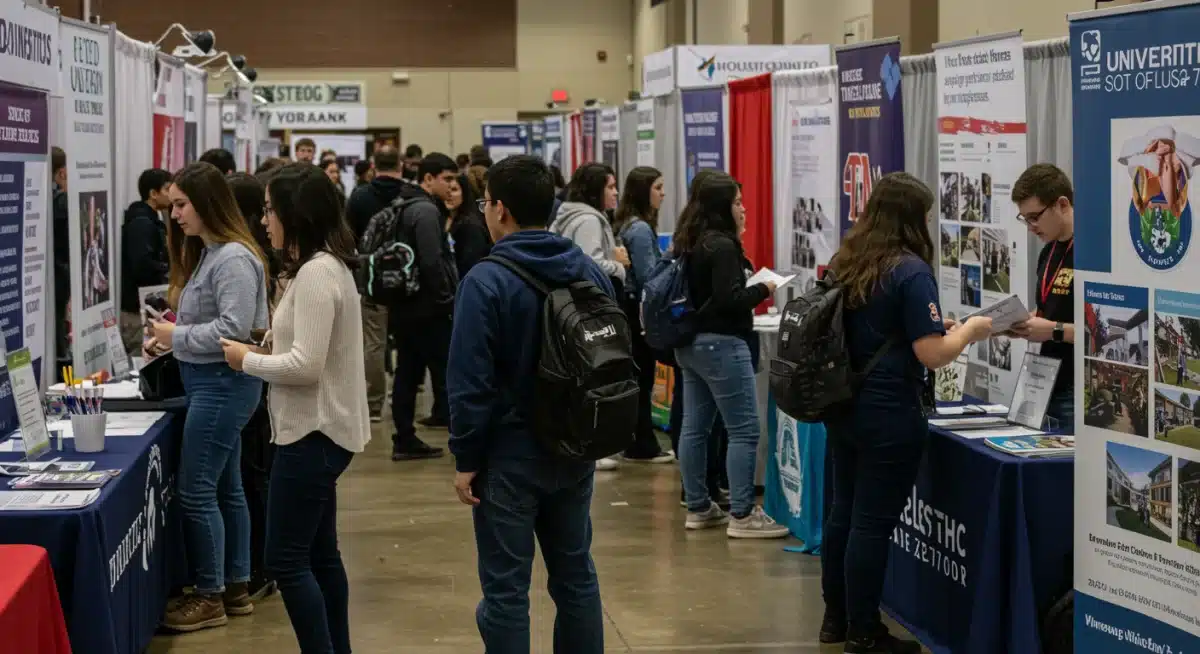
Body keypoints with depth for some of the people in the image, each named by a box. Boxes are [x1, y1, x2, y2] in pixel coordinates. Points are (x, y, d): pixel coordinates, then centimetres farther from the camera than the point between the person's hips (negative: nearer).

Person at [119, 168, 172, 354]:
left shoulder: (149, 221, 16)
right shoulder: (141, 223, -15)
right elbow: (143, 266, -25)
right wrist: (169, 269, -12)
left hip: (144, 304, 10)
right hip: (136, 305, -10)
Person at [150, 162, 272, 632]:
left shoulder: (233, 258, -19)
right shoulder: (206, 252, 13)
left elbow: (235, 329, -25)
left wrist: (177, 336, -17)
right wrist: (168, 336, 4)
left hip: (223, 383, -10)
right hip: (209, 382, 10)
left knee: (196, 491, -5)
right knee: (226, 488, 14)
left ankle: (210, 597, 4)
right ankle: (235, 587, 22)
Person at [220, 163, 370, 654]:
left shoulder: (316, 273, -20)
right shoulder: (326, 265, 12)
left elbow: (307, 366, -25)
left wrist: (247, 361, -11)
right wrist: (269, 347, 6)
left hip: (313, 432, -11)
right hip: (318, 428, 11)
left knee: (286, 560, -5)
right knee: (319, 554, 16)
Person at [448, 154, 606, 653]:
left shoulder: (487, 280, -16)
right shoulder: (591, 272, 3)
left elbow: (471, 381, -17)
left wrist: (466, 459, -9)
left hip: (510, 454, -6)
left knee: (506, 590, 1)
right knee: (576, 577, 16)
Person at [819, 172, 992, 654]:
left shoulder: (846, 262, 8)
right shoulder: (910, 272, -17)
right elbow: (932, 354, -19)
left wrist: (933, 326, 20)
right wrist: (970, 330, -2)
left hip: (843, 406, 8)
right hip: (887, 416, -8)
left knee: (843, 511, 16)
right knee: (872, 523, 0)